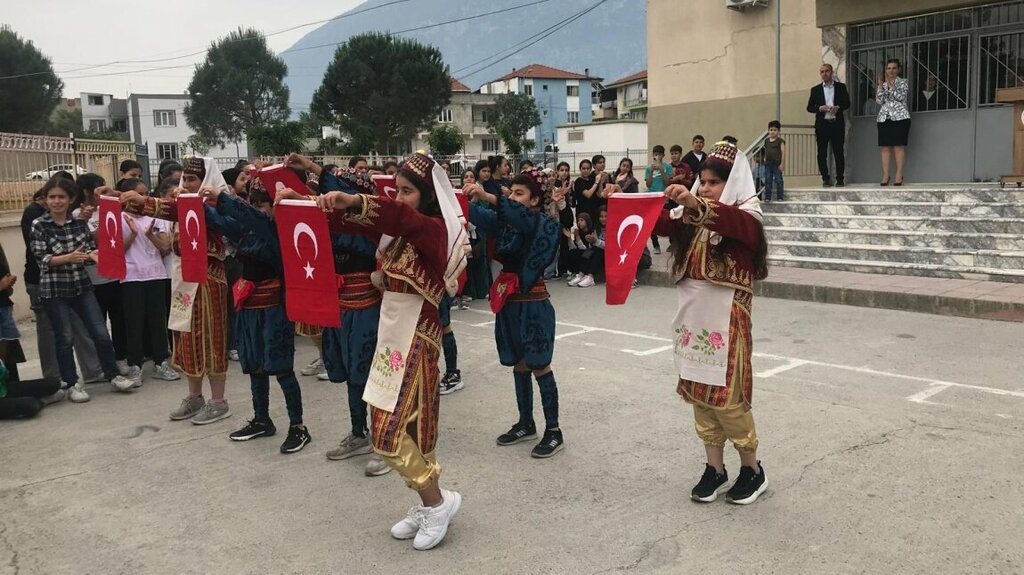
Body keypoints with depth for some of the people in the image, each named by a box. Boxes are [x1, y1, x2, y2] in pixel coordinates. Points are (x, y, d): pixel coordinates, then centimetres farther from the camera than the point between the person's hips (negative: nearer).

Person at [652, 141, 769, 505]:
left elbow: (733, 222, -29)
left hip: (726, 317, -6)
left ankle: (752, 470, 18)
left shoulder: (746, 214, -6)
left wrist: (698, 204, -47)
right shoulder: (692, 216, 13)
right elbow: (661, 224, -1)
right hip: (693, 314, 6)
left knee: (727, 397, -1)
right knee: (698, 393, 10)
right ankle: (714, 469, 22)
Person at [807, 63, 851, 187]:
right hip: (822, 124, 1)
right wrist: (820, 108, -12)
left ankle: (840, 178, 5)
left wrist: (838, 107, -12)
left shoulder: (841, 87, 9)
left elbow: (847, 103, 8)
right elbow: (809, 107, 7)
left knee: (839, 152, 0)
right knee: (822, 153, -1)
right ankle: (825, 178, 7)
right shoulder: (815, 90, 10)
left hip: (837, 124, -1)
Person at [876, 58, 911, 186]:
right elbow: (879, 100, 3)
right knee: (885, 147, 0)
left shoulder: (903, 82, 6)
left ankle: (899, 176, -6)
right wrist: (881, 86, -8)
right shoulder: (882, 84, 16)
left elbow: (901, 97, -10)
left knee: (899, 147, -6)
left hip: (900, 117, -4)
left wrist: (891, 85, -14)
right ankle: (885, 176, 0)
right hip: (884, 118, 4)